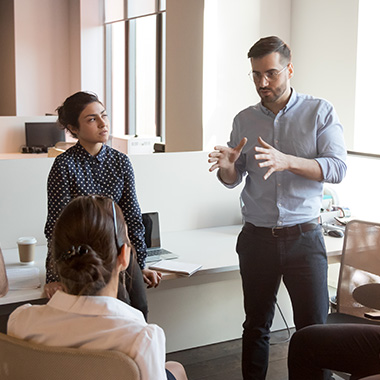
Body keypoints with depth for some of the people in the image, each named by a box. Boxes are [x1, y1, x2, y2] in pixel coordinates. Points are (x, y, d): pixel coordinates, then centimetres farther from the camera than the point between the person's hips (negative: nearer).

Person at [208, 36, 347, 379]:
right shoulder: (244, 120, 8)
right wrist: (227, 166, -14)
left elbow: (338, 168, -11)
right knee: (256, 325, 11)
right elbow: (233, 180, 11)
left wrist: (287, 161, -26)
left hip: (304, 237, -2)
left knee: (314, 327, 0)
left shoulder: (320, 112, -1)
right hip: (257, 238, 3)